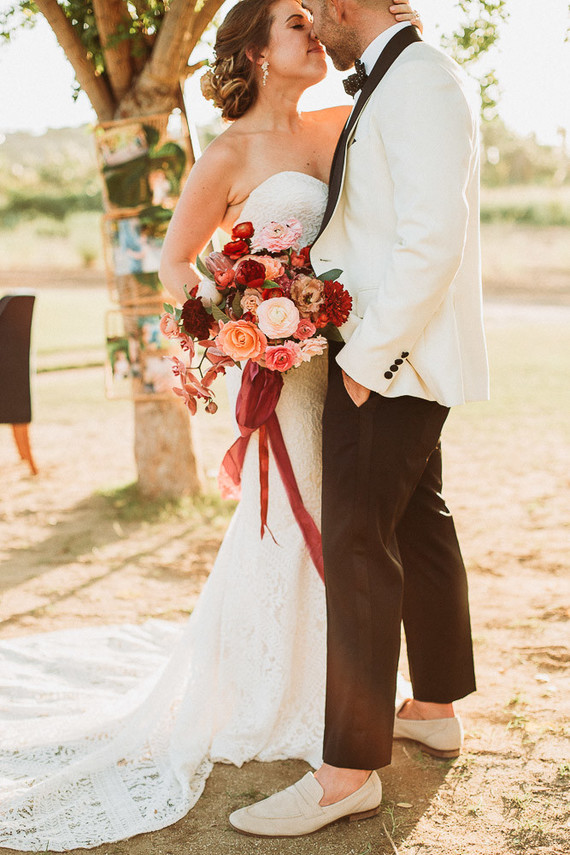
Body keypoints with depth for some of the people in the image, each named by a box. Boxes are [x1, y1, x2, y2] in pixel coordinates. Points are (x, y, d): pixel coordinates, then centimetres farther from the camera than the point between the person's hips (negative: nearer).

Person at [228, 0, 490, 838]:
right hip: (395, 353, 10)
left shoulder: (421, 80, -16)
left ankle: (350, 771, -1)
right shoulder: (395, 82, 15)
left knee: (357, 547, -8)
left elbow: (431, 239, -24)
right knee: (419, 525, 17)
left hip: (392, 359, -10)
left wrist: (368, 357, -20)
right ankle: (435, 709, 32)